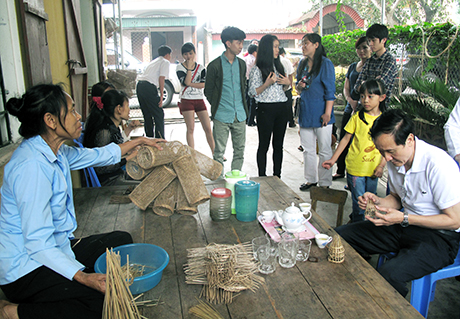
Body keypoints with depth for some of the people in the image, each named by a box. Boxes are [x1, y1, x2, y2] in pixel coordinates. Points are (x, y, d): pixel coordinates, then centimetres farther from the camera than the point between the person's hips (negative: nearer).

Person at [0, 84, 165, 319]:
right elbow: (38, 243, -29)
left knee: (122, 240, 15)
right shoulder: (32, 166, -27)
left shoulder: (56, 152, 2)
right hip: (26, 270, -10)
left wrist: (139, 141, 28)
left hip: (56, 248, 10)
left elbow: (100, 155, 20)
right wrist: (83, 277, -36)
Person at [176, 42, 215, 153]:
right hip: (187, 101, -2)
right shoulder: (180, 67, 1)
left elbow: (204, 84, -7)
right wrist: (189, 67, -14)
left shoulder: (200, 67, 8)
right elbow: (186, 82, -17)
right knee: (190, 129, -3)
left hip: (199, 100, 2)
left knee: (208, 128, -1)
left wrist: (190, 84, -12)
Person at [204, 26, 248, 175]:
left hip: (240, 116, 5)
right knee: (219, 152, 1)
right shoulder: (215, 65, -4)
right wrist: (217, 107, 0)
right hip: (222, 116, -5)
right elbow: (208, 91, 1)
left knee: (239, 150, 10)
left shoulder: (241, 64, 11)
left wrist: (243, 106, 12)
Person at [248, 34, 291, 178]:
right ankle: (262, 177, 13)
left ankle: (277, 176, 20)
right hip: (266, 109, -6)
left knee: (278, 145, 10)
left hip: (281, 108, 6)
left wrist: (288, 83, 2)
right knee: (264, 145, 2)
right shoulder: (257, 69, -6)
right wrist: (267, 83, -20)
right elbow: (252, 93, -9)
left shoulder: (279, 66, 14)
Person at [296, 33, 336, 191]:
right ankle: (311, 179, 24)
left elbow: (330, 90, -9)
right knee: (308, 149, 12)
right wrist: (299, 87, -3)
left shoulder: (326, 63, -6)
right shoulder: (302, 64, 13)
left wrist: (327, 113, -16)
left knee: (324, 150, 2)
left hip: (321, 112, -6)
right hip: (305, 112, 6)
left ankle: (324, 183, 12)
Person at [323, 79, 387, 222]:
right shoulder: (357, 117, -5)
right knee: (359, 200, 1)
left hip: (373, 168, 3)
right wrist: (333, 159, -3)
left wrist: (381, 166, -4)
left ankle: (355, 217, 38)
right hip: (356, 166, -2)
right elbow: (346, 138, 0)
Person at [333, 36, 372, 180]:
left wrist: (360, 104, -18)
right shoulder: (352, 67, 15)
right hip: (350, 109, 6)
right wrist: (350, 100, -8)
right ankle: (340, 171, 26)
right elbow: (346, 88, 13)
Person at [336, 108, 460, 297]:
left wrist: (404, 219, -24)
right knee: (340, 236, -6)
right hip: (405, 225, 7)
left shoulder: (439, 164, -24)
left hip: (439, 237, -7)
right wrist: (377, 202, -7)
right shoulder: (395, 159, -1)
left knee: (389, 275, -34)